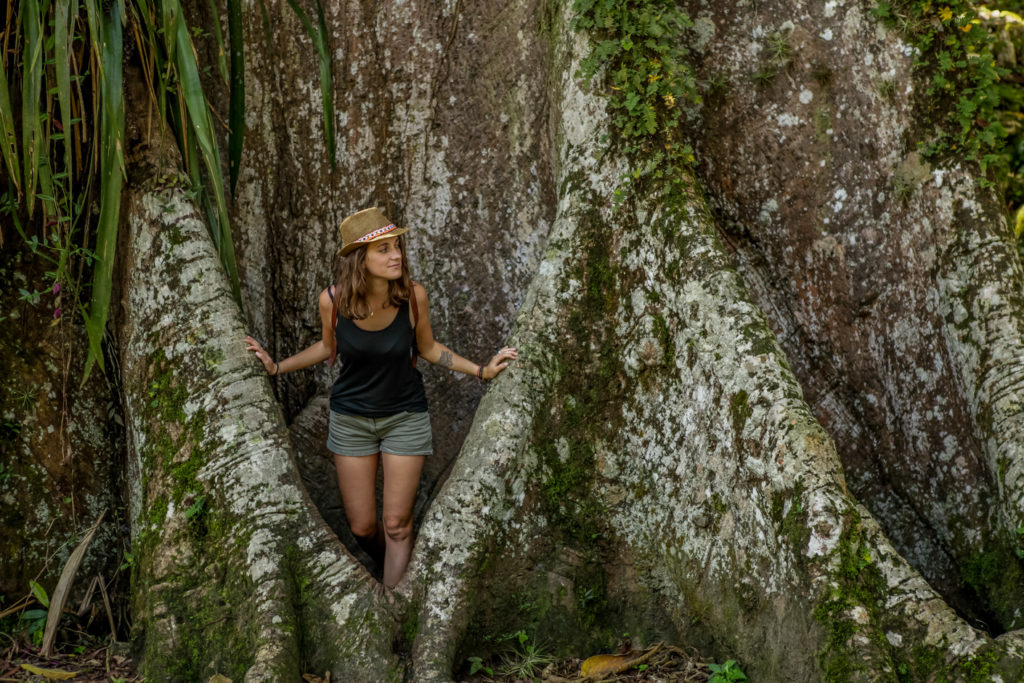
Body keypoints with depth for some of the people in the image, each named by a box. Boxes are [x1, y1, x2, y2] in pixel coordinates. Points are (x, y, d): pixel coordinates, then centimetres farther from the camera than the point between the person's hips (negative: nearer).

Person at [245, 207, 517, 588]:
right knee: (361, 527, 10)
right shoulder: (332, 300, -18)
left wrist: (481, 371, -8)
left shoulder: (413, 295, -19)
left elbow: (427, 348, 0)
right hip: (351, 418, 1)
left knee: (397, 525, 1)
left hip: (405, 416, -1)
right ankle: (387, 568, 43)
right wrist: (276, 367, -4)